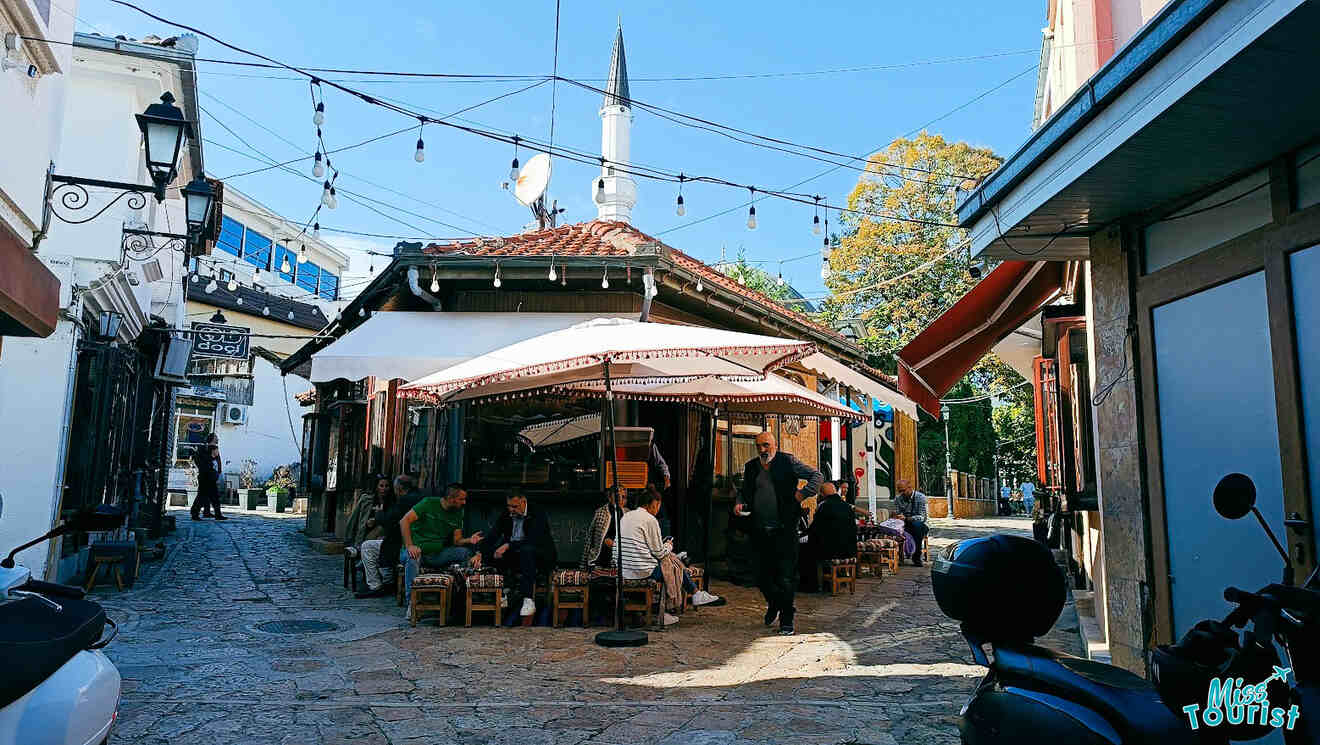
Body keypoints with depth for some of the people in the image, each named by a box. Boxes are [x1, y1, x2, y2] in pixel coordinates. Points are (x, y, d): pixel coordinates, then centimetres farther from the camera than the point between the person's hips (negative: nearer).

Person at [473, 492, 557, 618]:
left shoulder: (538, 515, -11)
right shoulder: (505, 517, 6)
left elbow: (533, 540, -25)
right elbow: (491, 536, -6)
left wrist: (508, 545, -32)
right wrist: (479, 554, -23)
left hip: (541, 558, -5)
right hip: (515, 558, 5)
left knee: (526, 550, -38)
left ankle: (528, 600, -40)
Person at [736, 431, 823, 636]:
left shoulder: (788, 462, -2)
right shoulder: (751, 467, 11)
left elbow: (817, 475, -3)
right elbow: (744, 491, 24)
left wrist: (803, 493, -17)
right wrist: (740, 503, 3)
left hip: (784, 530, -4)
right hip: (759, 532, 4)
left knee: (785, 577, -2)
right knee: (761, 575, 11)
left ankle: (786, 620, 12)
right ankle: (773, 604, 39)